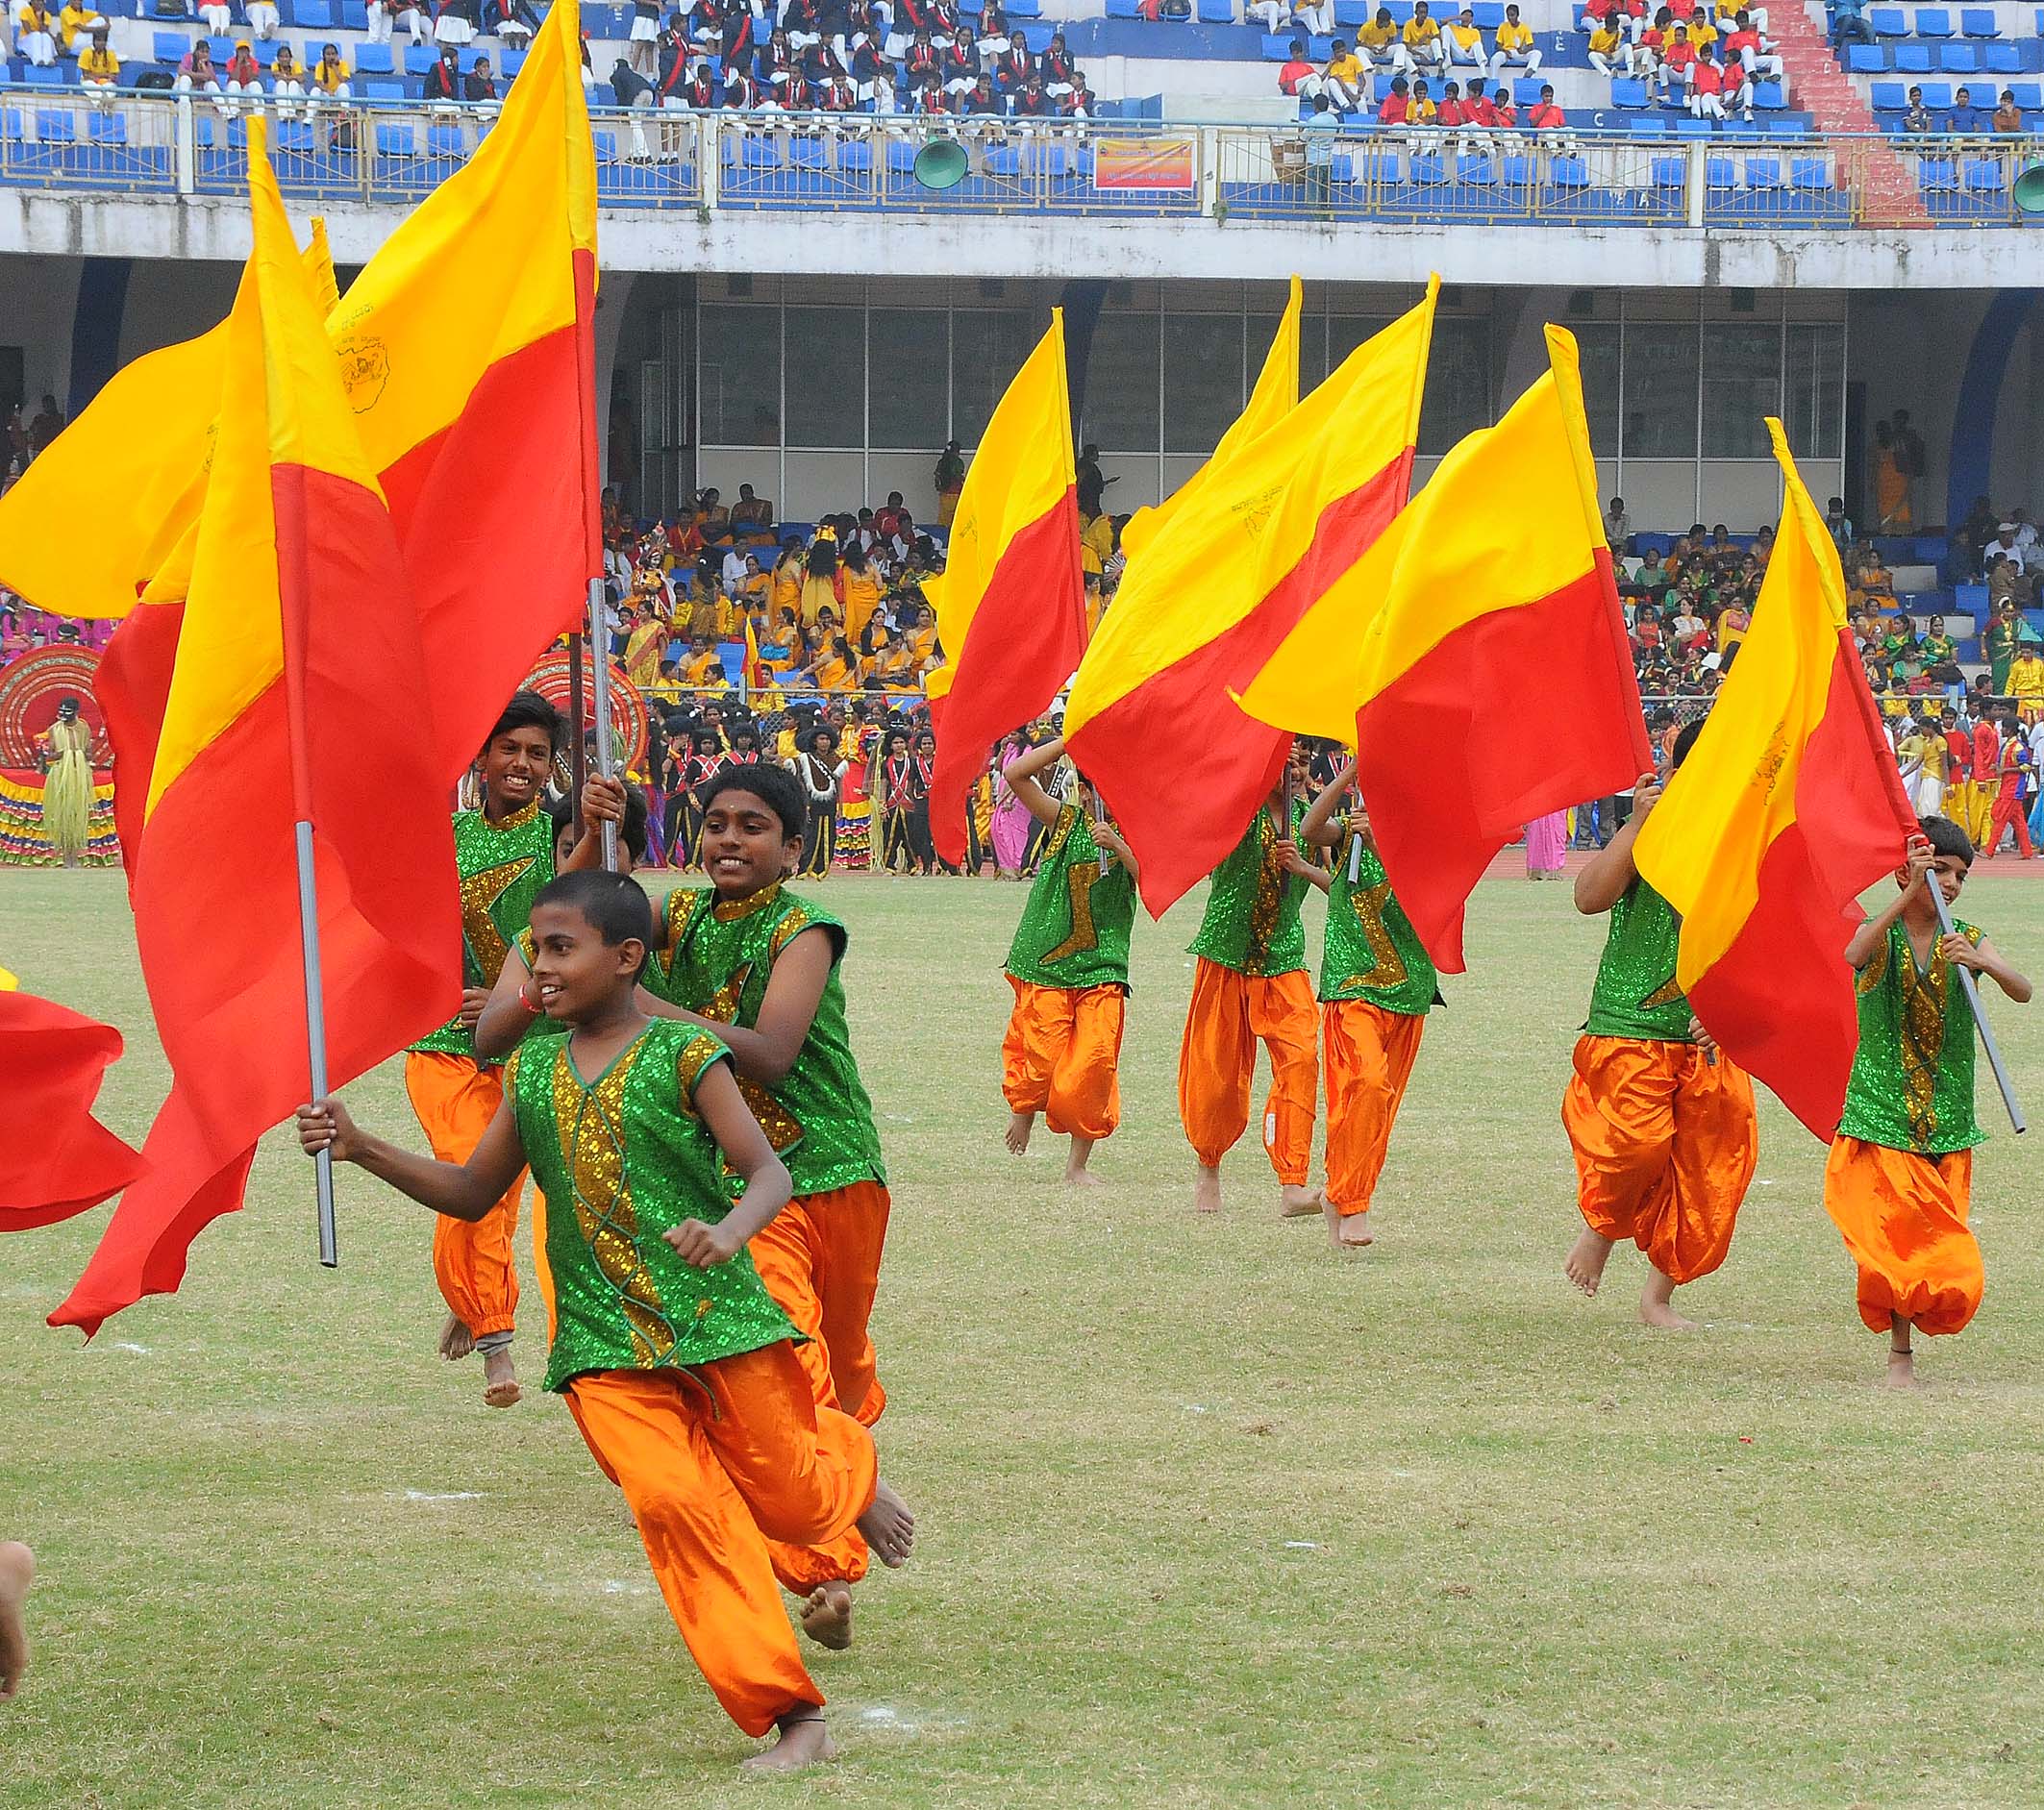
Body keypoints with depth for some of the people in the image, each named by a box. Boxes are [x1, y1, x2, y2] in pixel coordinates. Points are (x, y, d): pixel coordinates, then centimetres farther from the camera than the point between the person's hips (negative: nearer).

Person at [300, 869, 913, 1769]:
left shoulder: (684, 1054, -7)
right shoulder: (531, 1073, 8)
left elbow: (769, 1173, -12)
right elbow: (473, 1193, 14)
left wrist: (729, 1231, -34)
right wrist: (363, 1149, 1)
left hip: (716, 1314, -3)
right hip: (604, 1342, 3)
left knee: (788, 1499, 7)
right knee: (675, 1501, -15)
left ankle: (849, 1464, 48)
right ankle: (792, 1717, -12)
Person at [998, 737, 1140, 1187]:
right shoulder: (1066, 821, 5)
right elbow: (1015, 774, -5)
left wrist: (1118, 845, -23)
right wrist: (1069, 740, -8)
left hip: (1102, 966, 0)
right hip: (1047, 960, 0)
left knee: (1096, 1060, -10)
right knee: (1042, 1056, -5)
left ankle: (1078, 1163, 1)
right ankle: (1024, 1109, 29)